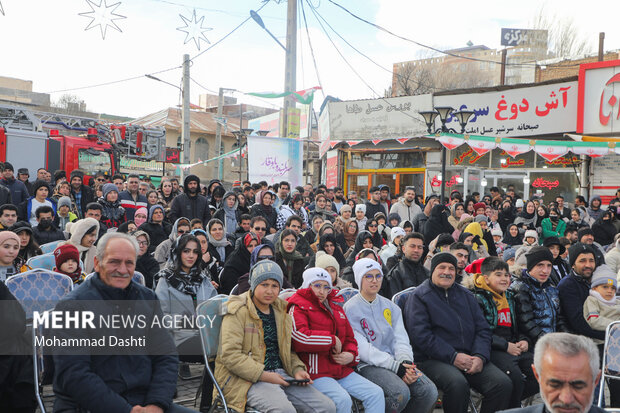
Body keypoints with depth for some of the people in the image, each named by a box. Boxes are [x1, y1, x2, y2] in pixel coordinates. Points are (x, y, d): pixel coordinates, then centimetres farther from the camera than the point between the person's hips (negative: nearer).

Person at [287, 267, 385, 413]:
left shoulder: (337, 309, 23)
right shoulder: (298, 307, -1)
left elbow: (350, 339, 27)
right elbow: (299, 337, -20)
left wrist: (351, 355, 2)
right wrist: (332, 339, -10)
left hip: (342, 370, 7)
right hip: (316, 373, -7)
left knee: (376, 393, -6)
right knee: (343, 399, -30)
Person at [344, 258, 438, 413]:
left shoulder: (390, 306, 16)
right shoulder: (350, 308, -3)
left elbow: (400, 338, 6)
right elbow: (362, 348, -12)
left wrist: (406, 361, -15)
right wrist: (395, 366, -19)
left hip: (395, 361, 5)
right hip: (368, 365, -5)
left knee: (429, 391, -17)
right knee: (401, 393, -30)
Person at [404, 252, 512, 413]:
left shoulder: (465, 295, 20)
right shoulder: (419, 297, 2)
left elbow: (483, 329, 15)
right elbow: (420, 335, -9)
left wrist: (480, 356, -5)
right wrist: (453, 357, -16)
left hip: (469, 357, 5)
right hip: (434, 359, -5)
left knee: (503, 383, -18)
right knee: (458, 383, -34)